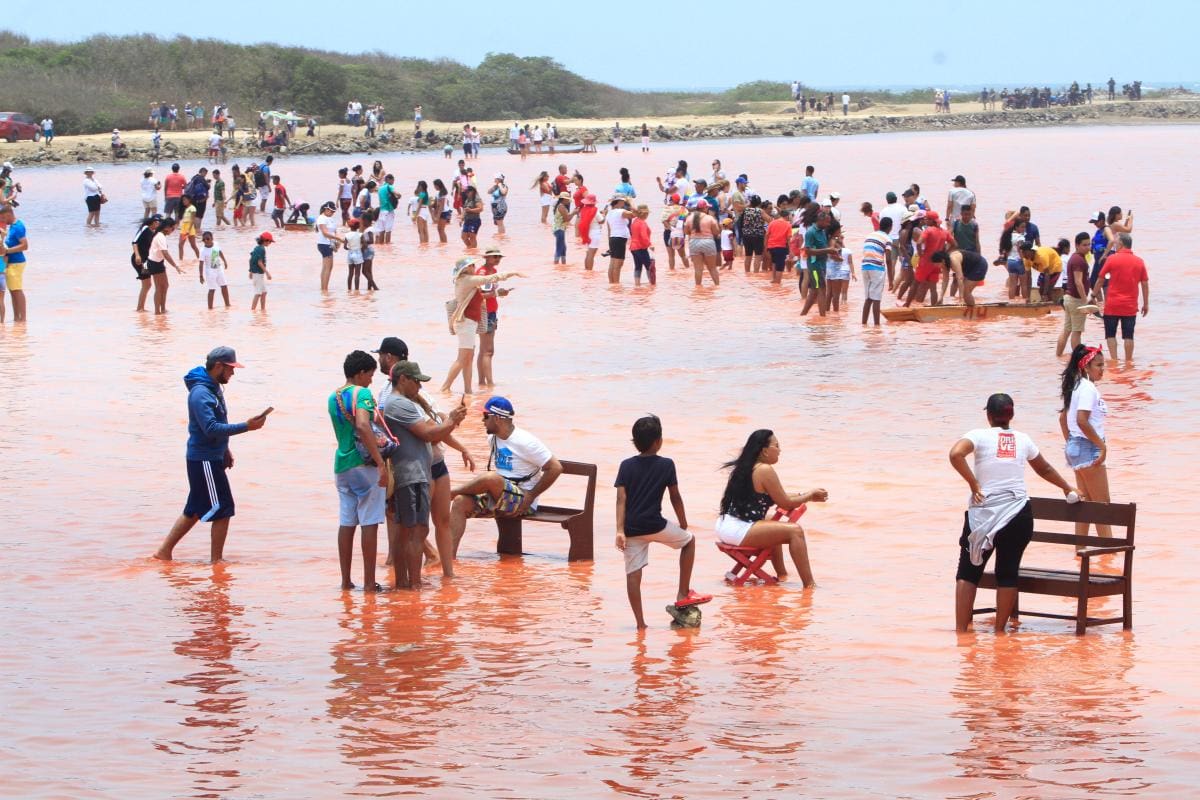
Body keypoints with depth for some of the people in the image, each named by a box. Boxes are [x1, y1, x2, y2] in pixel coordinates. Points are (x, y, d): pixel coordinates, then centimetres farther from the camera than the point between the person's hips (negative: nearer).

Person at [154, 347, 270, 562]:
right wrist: (246, 427, -31)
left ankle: (164, 552, 20)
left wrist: (225, 449, 24)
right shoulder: (200, 393, -21)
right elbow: (211, 429, -29)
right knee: (223, 510, -5)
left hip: (211, 457, 10)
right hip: (205, 461, -10)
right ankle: (217, 561, 4)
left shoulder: (213, 388, 11)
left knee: (196, 510, 15)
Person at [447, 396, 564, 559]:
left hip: (522, 502, -8)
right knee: (461, 502, -13)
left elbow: (556, 468, -16)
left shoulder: (525, 442, -15)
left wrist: (531, 496, -15)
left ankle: (451, 492, -8)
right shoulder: (493, 438, 9)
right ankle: (449, 556, -22)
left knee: (491, 478, -33)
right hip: (500, 499, 8)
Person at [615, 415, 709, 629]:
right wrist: (683, 525, 18)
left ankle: (640, 622, 1)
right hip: (655, 526, -2)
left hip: (632, 529, 2)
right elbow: (675, 498, 5)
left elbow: (621, 499, -4)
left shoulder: (627, 466, 4)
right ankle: (683, 594, 21)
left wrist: (620, 531, -7)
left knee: (633, 574, 4)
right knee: (688, 540, 22)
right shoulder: (666, 465, -1)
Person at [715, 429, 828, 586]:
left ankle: (782, 574, 42)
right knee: (795, 531, -13)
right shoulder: (765, 470, -13)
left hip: (724, 525, 11)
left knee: (774, 527, 35)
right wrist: (810, 495, 9)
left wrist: (805, 495, 22)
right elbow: (786, 504, -7)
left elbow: (776, 497, 25)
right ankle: (809, 585, -17)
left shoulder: (745, 467, 16)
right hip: (737, 531, -11)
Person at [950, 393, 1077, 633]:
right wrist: (1067, 488, 43)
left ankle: (961, 631, -1)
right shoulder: (1023, 440, 11)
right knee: (1008, 573, 9)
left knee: (968, 572, 5)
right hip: (1018, 514, 2)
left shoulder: (980, 435, -1)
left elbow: (956, 454, -21)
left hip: (983, 513, -2)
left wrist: (974, 485, -12)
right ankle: (1000, 631, 11)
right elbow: (1044, 469, 27)